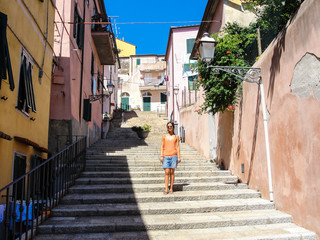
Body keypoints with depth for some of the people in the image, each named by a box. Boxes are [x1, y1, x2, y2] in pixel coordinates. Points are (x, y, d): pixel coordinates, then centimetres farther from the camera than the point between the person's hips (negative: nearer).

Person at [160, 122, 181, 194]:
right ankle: (166, 189, -2)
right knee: (167, 172, -6)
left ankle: (171, 188, 11)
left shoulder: (176, 136, 9)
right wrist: (161, 156, 0)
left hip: (174, 156, 0)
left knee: (172, 172, 2)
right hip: (166, 156, 0)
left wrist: (179, 157, 1)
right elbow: (162, 146, 9)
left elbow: (177, 147, 8)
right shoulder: (164, 136, 10)